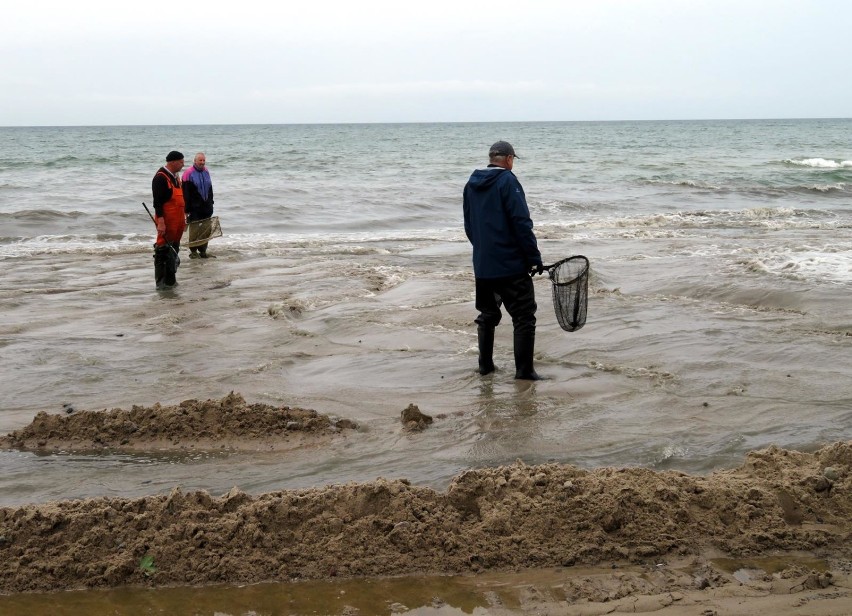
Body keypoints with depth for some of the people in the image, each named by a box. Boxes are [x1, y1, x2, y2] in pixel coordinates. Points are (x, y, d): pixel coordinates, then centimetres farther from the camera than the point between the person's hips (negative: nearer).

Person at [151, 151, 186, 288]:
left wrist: (184, 216, 24)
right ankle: (161, 281, -3)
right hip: (167, 221, -9)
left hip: (178, 220, 9)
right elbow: (157, 202, -19)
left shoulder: (175, 176, 15)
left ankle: (170, 279, 21)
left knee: (174, 250, 13)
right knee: (163, 251, -6)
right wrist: (160, 222, -24)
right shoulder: (160, 178, -14)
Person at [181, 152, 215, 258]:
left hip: (206, 208, 6)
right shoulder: (188, 173, -10)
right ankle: (193, 251, 7)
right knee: (194, 230, -2)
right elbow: (185, 193, -12)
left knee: (206, 230, 8)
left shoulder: (206, 172, 12)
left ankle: (203, 251, 17)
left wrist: (210, 203, 17)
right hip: (194, 208, -6)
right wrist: (186, 209, -15)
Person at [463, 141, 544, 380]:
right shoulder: (507, 181, -12)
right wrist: (534, 258, -13)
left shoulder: (471, 185, 10)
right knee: (524, 316, 0)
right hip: (512, 264, -7)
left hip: (482, 264, 7)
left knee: (487, 315, 18)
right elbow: (522, 224, -17)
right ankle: (524, 369, -2)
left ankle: (485, 364, 22)